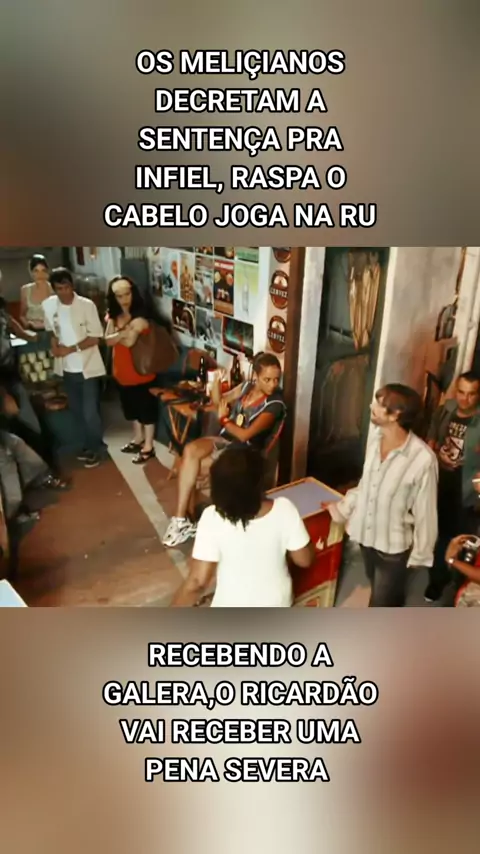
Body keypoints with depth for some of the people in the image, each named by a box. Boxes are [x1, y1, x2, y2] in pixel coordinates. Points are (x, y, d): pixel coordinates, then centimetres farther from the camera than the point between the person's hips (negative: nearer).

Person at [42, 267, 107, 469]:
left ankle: (98, 448, 18)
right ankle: (89, 444, 33)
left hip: (88, 367, -5)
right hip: (67, 368, 5)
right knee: (77, 411, 15)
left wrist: (71, 349, -19)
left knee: (90, 412, -3)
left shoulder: (87, 305, -15)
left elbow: (95, 338, -13)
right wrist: (54, 344, -4)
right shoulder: (48, 305, -2)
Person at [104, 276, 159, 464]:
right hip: (122, 372, 8)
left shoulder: (140, 316, -20)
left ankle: (148, 447, 18)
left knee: (146, 409, 6)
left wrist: (117, 335, -12)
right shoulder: (114, 316, 4)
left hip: (141, 372, -8)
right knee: (132, 408, 22)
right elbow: (107, 340, -6)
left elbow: (129, 341, -28)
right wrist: (124, 332, -19)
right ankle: (138, 439, 40)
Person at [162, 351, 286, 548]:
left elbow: (244, 435, -21)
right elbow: (220, 401, 23)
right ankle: (184, 518, -19)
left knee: (189, 465, -21)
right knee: (190, 450, -25)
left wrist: (223, 419, -5)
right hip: (223, 439, 6)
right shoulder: (246, 387, 6)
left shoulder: (274, 405, -16)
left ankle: (183, 519, -3)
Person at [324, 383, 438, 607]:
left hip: (394, 546, -6)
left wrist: (420, 554, -10)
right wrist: (343, 507, 8)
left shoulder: (422, 458, -28)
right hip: (367, 535, 6)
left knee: (382, 605, 9)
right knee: (381, 596, 29)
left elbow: (425, 511, -18)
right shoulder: (376, 440, -7)